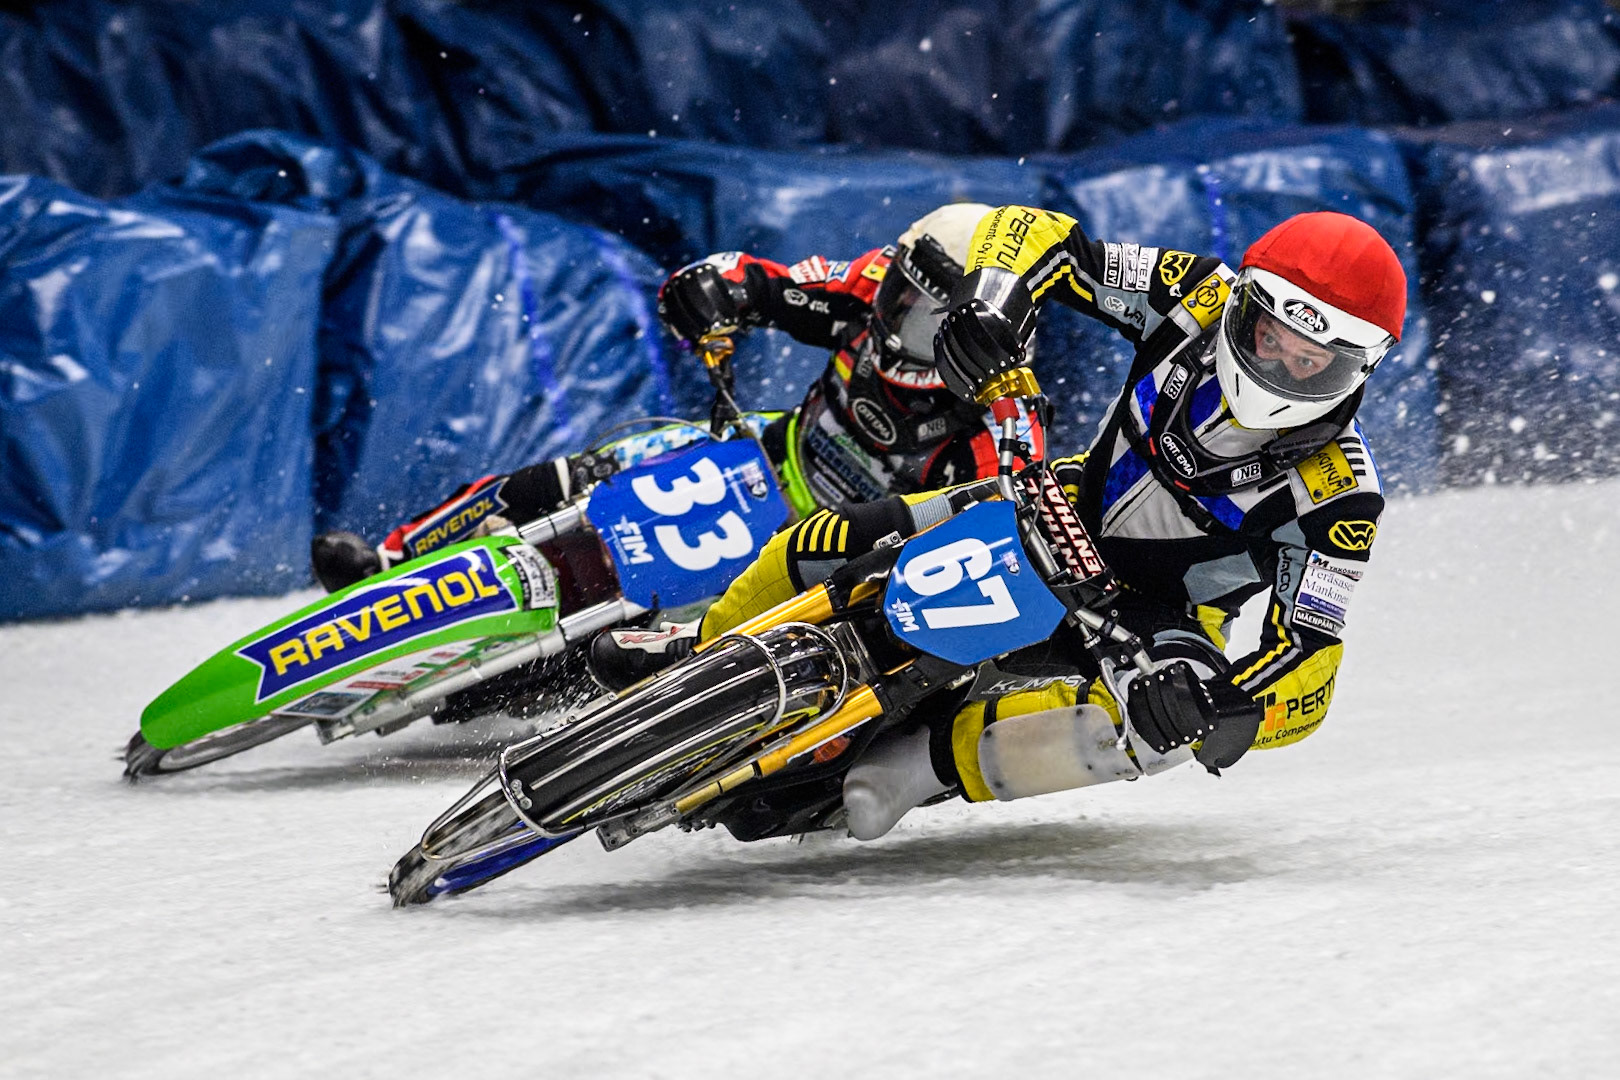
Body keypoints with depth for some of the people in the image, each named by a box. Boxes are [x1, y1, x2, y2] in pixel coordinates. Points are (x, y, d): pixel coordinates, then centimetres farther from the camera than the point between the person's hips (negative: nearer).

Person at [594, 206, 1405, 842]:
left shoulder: (1337, 496, -26)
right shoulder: (1204, 302, -18)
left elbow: (1306, 664, -27)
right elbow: (1036, 234, -12)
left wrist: (1232, 710, -49)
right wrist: (989, 302, -35)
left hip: (1161, 617, -3)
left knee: (1148, 721, -41)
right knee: (822, 551, -13)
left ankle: (914, 766, -29)